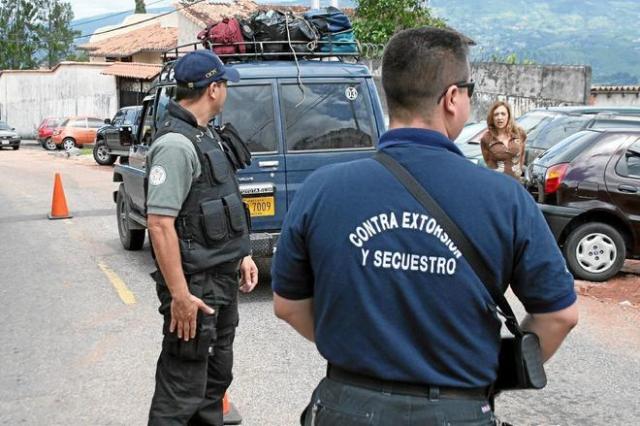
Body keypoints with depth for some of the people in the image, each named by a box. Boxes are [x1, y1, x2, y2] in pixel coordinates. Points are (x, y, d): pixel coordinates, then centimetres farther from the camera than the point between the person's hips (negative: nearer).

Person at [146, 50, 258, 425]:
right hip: (195, 285, -10)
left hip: (223, 280, 10)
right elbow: (159, 223, -25)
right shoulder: (176, 144, -20)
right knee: (182, 393, -2)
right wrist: (180, 295, -26)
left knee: (217, 376, 21)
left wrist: (242, 255, 19)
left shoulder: (205, 135, 12)